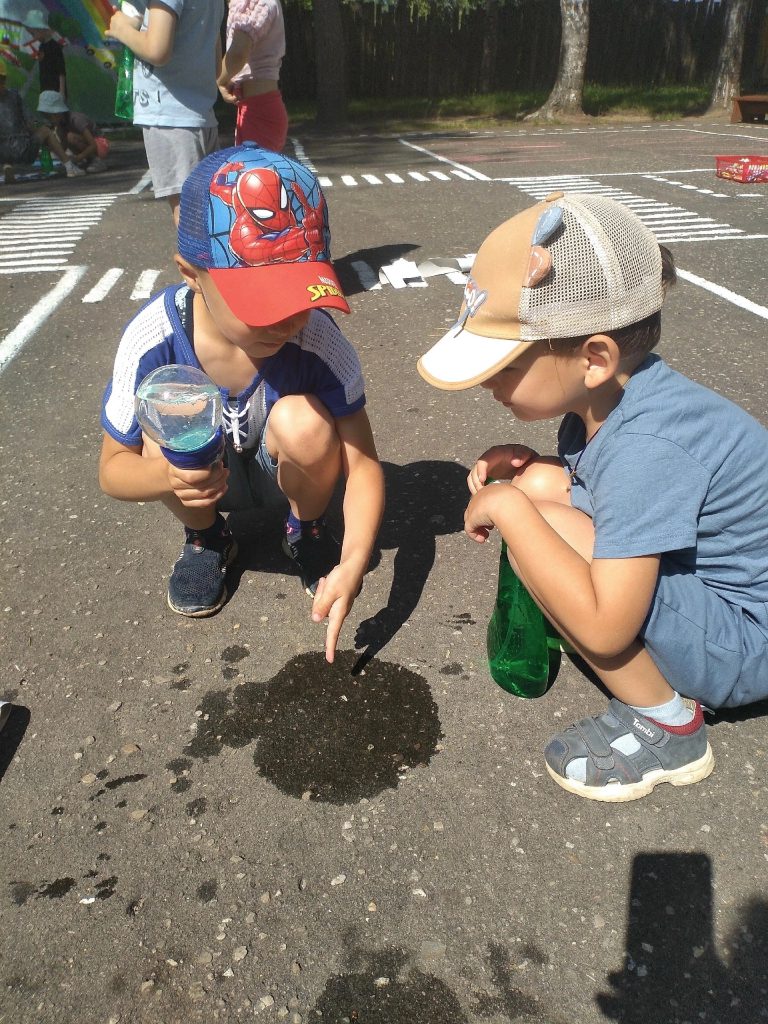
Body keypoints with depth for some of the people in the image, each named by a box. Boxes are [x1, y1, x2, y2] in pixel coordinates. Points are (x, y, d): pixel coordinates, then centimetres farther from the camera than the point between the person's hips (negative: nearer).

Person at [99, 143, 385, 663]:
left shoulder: (318, 337, -29)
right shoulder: (153, 338, -27)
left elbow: (363, 463, -26)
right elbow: (114, 468, -16)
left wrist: (353, 563, -42)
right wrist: (168, 476, -40)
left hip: (284, 470, 0)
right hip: (203, 478, 1)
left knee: (303, 421, -33)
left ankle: (308, 530, 2)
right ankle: (206, 537, 3)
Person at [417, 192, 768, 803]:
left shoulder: (647, 446, -33)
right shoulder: (605, 393, -7)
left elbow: (603, 629, -34)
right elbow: (592, 485, 11)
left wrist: (508, 508, -26)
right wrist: (520, 468, -9)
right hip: (697, 575, 9)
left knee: (535, 517, -27)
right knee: (536, 483, -2)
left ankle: (668, 726, -5)